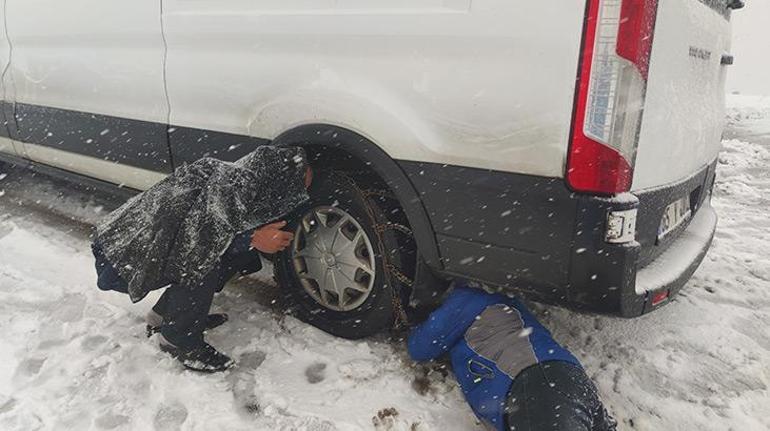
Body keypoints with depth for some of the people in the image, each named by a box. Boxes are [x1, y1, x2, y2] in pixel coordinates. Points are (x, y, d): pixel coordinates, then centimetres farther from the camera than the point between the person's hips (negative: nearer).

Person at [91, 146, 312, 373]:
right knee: (204, 261, -28)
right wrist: (253, 239, -27)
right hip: (117, 262, -8)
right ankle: (177, 339, -6)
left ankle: (164, 316, 15)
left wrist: (258, 237, -10)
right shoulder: (226, 183, -30)